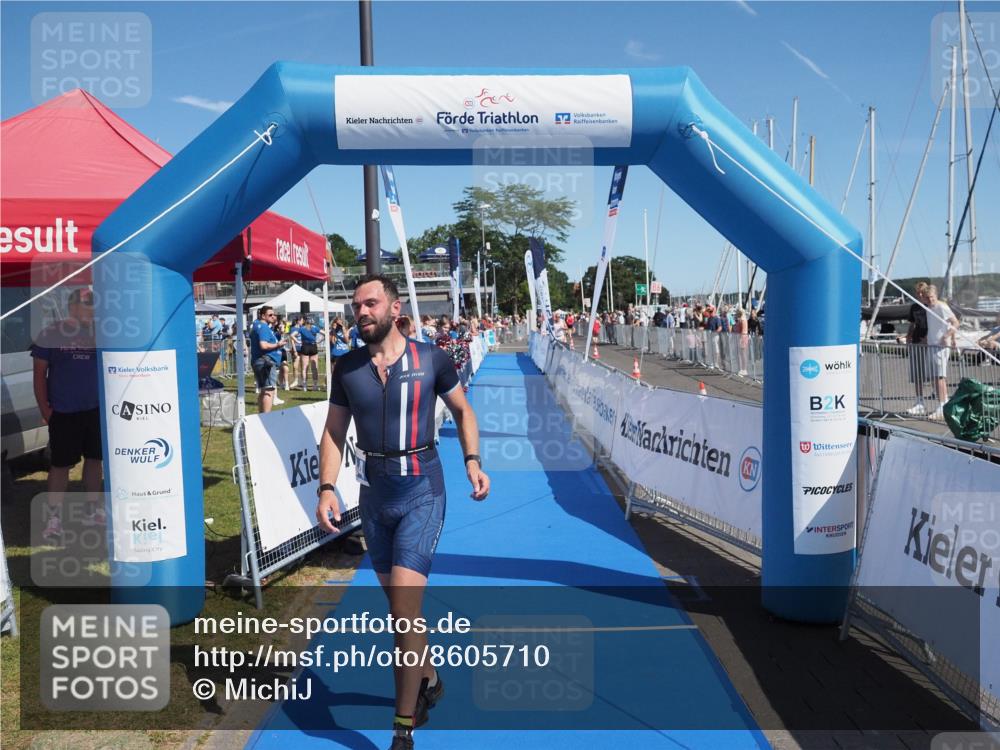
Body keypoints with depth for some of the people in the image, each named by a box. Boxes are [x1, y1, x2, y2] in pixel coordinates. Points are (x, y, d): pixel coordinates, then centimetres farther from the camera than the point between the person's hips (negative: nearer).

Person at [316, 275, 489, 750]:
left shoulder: (430, 359, -5)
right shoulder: (347, 369, 2)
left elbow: (462, 410, 8)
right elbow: (333, 434, 6)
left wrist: (472, 461, -5)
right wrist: (326, 488, -8)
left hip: (421, 491, -4)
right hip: (373, 492, 4)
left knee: (404, 608, -10)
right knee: (397, 602, 16)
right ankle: (428, 680, 41)